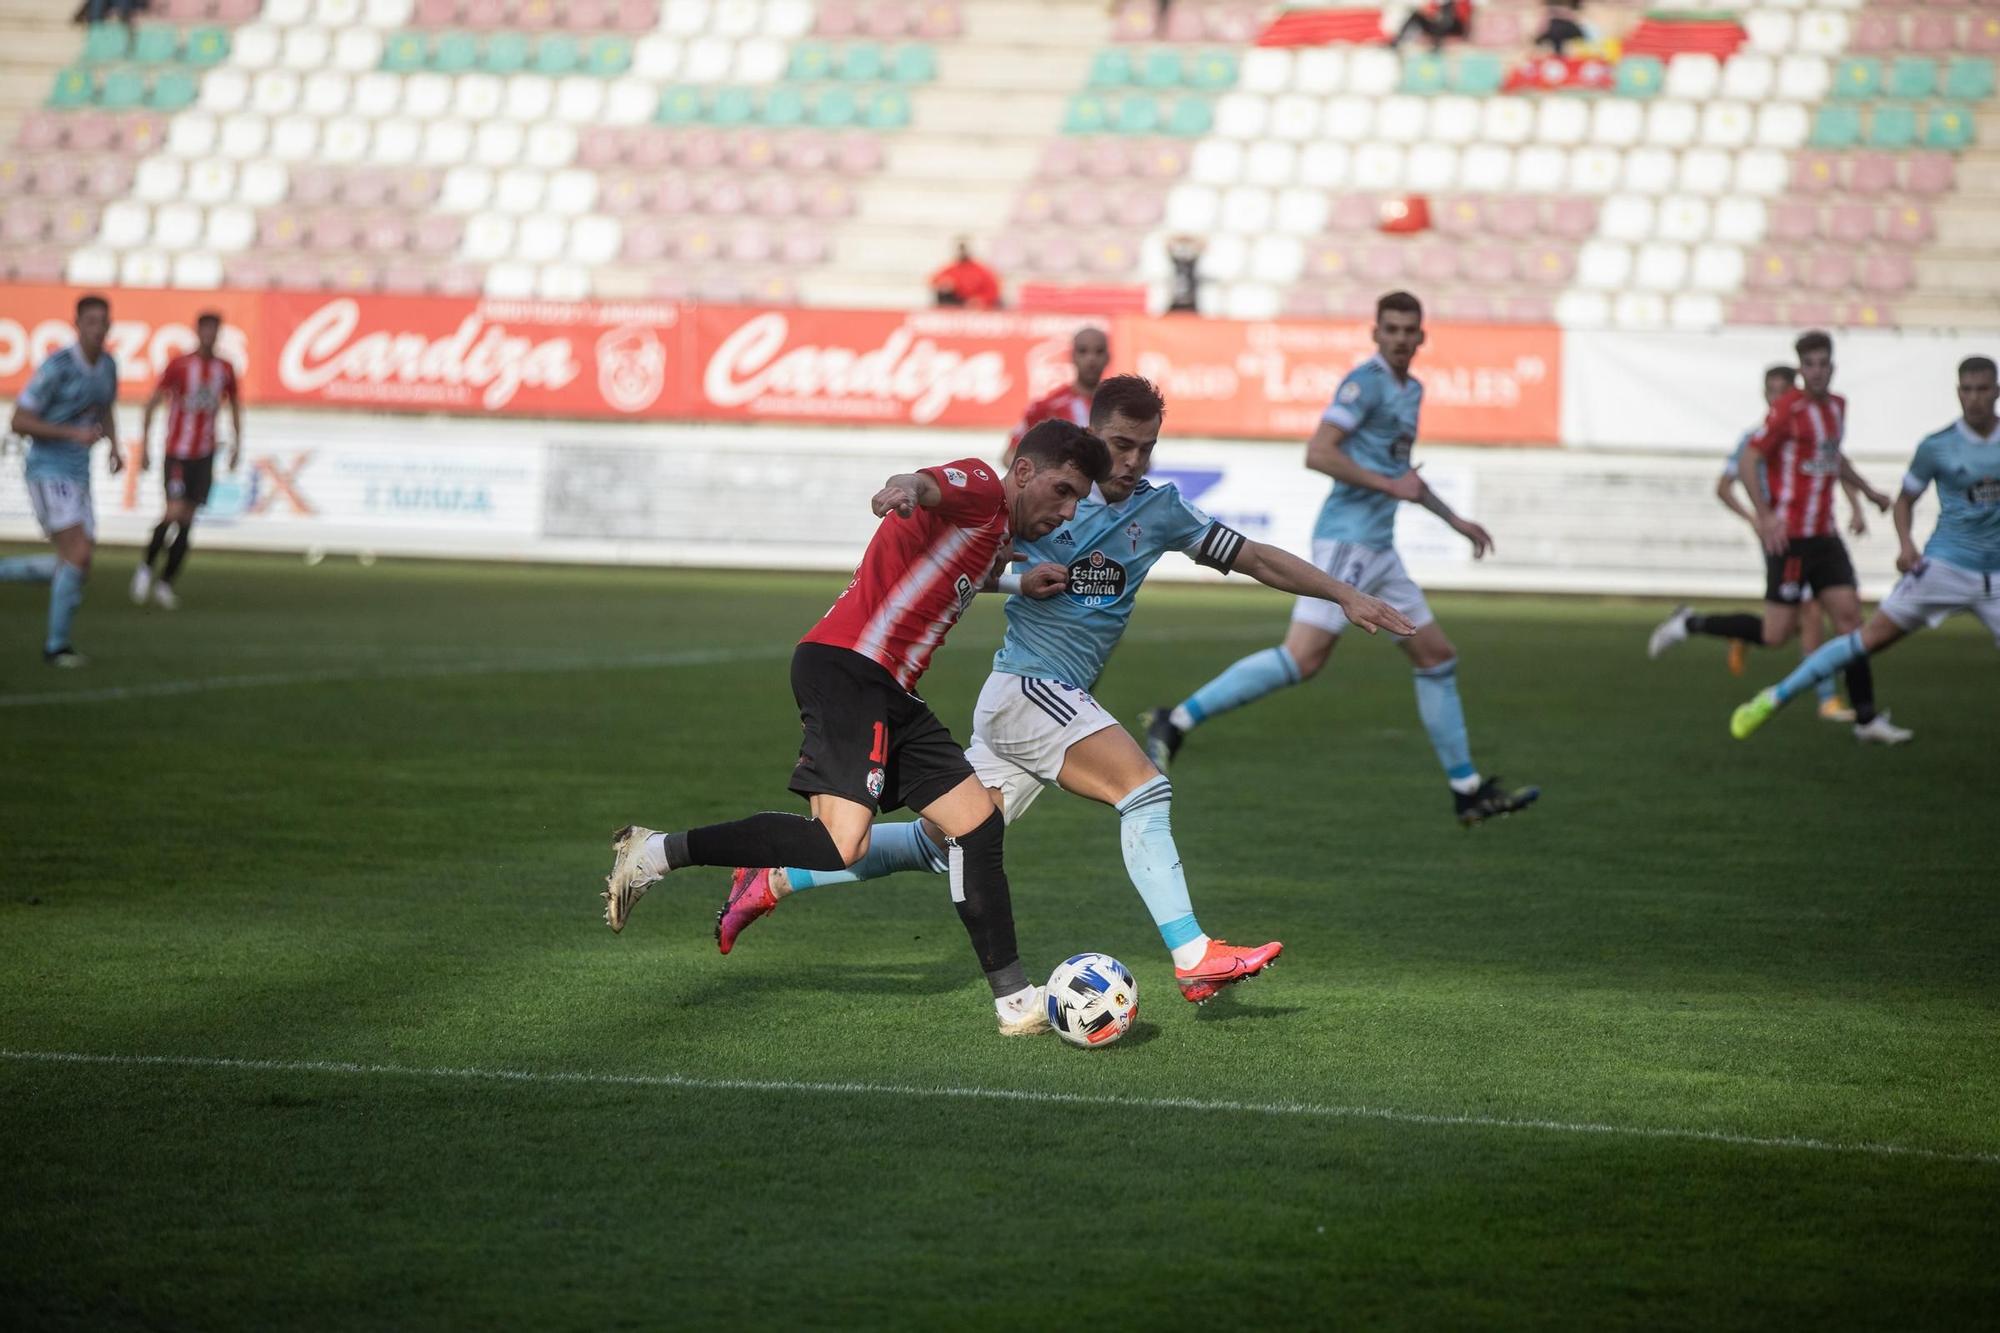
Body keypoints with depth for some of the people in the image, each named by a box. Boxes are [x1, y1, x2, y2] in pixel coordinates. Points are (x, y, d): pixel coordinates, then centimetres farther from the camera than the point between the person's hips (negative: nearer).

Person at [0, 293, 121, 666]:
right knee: (79, 555, -19)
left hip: (77, 477, 8)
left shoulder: (107, 365, 7)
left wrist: (114, 447, 8)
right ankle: (56, 645, -8)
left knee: (78, 568, 3)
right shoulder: (57, 367, -17)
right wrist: (75, 433, -25)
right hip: (48, 472, -8)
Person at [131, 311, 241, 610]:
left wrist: (236, 443, 14)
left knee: (187, 521, 2)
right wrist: (144, 447, -6)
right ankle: (146, 567, 6)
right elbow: (152, 404, -3)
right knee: (175, 512, -16)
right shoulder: (179, 366, -7)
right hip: (176, 453, -4)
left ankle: (165, 583, 11)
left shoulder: (225, 370, 5)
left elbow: (235, 405, 21)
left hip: (204, 455, 4)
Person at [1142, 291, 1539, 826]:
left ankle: (1468, 791, 17)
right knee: (1303, 658, -20)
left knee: (1438, 658, 11)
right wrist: (1390, 485, -18)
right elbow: (1318, 453, -20)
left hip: (1378, 551, 10)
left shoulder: (1412, 390, 19)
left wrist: (1455, 520, 33)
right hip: (1348, 540, -10)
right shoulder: (1366, 381, -10)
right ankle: (1179, 720, -16)